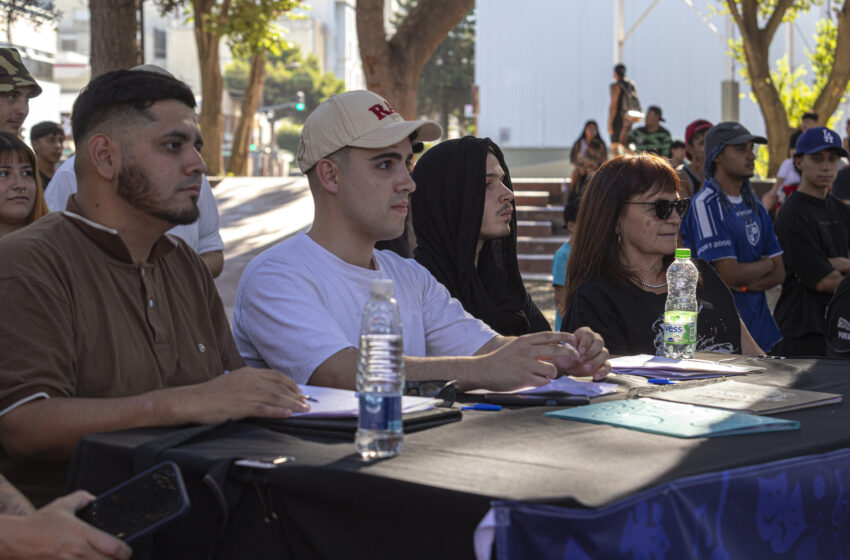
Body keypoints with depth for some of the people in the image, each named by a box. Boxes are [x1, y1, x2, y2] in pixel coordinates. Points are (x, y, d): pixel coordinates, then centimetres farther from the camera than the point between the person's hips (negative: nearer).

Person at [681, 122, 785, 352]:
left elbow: (779, 272, 11)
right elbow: (730, 274, -18)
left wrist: (746, 285, -9)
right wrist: (765, 265, 1)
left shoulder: (753, 205, 14)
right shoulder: (705, 205, -12)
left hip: (758, 315, 7)